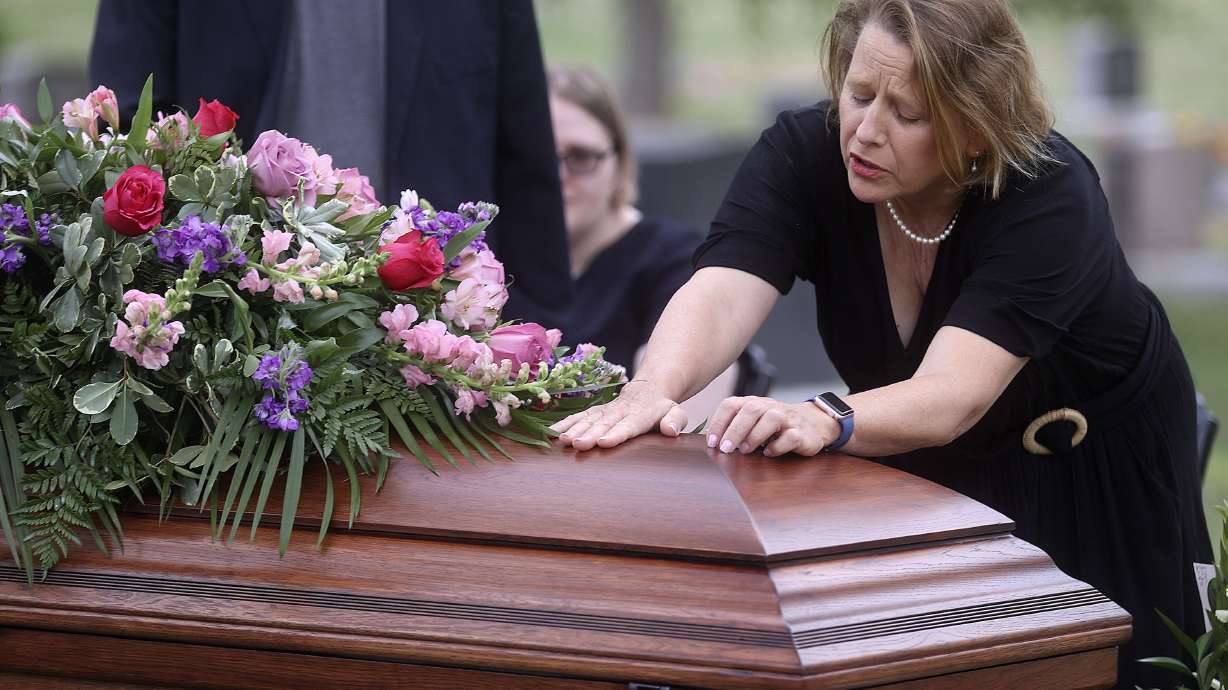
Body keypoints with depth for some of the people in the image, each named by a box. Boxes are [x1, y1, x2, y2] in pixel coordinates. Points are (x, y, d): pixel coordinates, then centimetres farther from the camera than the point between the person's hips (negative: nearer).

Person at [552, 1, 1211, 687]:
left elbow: (951, 397, -45)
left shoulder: (1051, 198, -33)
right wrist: (654, 390, -59)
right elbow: (720, 296, -37)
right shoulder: (804, 151, -22)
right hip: (922, 473, 3)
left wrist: (821, 421, -64)